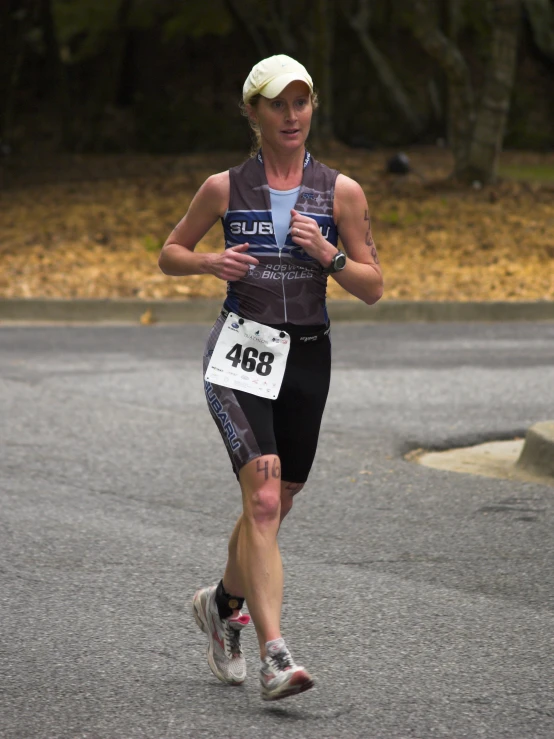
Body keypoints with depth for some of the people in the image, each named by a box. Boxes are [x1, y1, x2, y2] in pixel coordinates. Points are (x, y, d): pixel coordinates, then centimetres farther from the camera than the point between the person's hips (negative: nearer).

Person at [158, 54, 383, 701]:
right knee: (264, 497, -19)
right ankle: (274, 656, -25)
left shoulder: (340, 192, 4)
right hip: (240, 351, -3)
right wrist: (212, 262, -6)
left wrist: (326, 253, -12)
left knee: (273, 506, 14)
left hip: (307, 356, 3)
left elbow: (372, 288, 5)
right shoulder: (225, 187, 3)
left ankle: (223, 603, 44)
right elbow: (170, 255, 14)